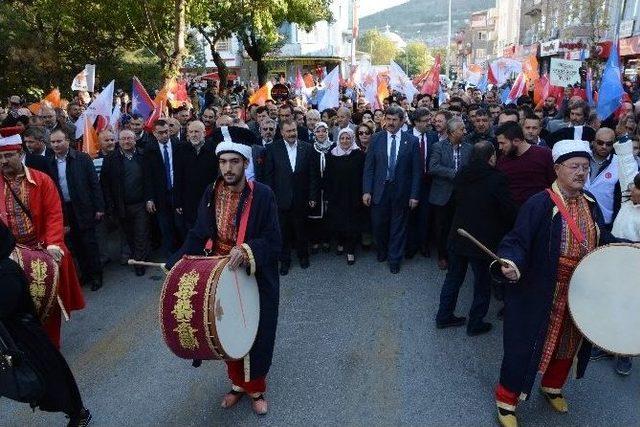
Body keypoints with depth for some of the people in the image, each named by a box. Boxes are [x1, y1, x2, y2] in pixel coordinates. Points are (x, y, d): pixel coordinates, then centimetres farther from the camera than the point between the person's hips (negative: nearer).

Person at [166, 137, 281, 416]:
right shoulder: (211, 194, -2)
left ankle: (256, 388, 33)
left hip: (255, 277, -3)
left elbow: (273, 240, -14)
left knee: (256, 334, 9)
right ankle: (238, 383, 40)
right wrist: (175, 264, -10)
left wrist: (246, 250, -30)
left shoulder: (262, 194, -14)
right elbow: (198, 235, 1)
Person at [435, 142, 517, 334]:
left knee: (453, 277, 18)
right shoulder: (497, 179, -17)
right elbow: (509, 211, -14)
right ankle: (475, 324, 23)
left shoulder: (461, 175, -1)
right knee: (482, 283, 12)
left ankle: (444, 316, 28)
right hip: (484, 240, -5)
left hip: (458, 237, 5)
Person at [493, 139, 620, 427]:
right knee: (527, 344, 2)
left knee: (569, 343, 22)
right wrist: (510, 262, -41)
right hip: (542, 295, -7)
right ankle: (506, 401, 20)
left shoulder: (590, 203, 5)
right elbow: (518, 240, -23)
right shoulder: (540, 204, -18)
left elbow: (601, 239, 17)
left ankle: (553, 387, 48)